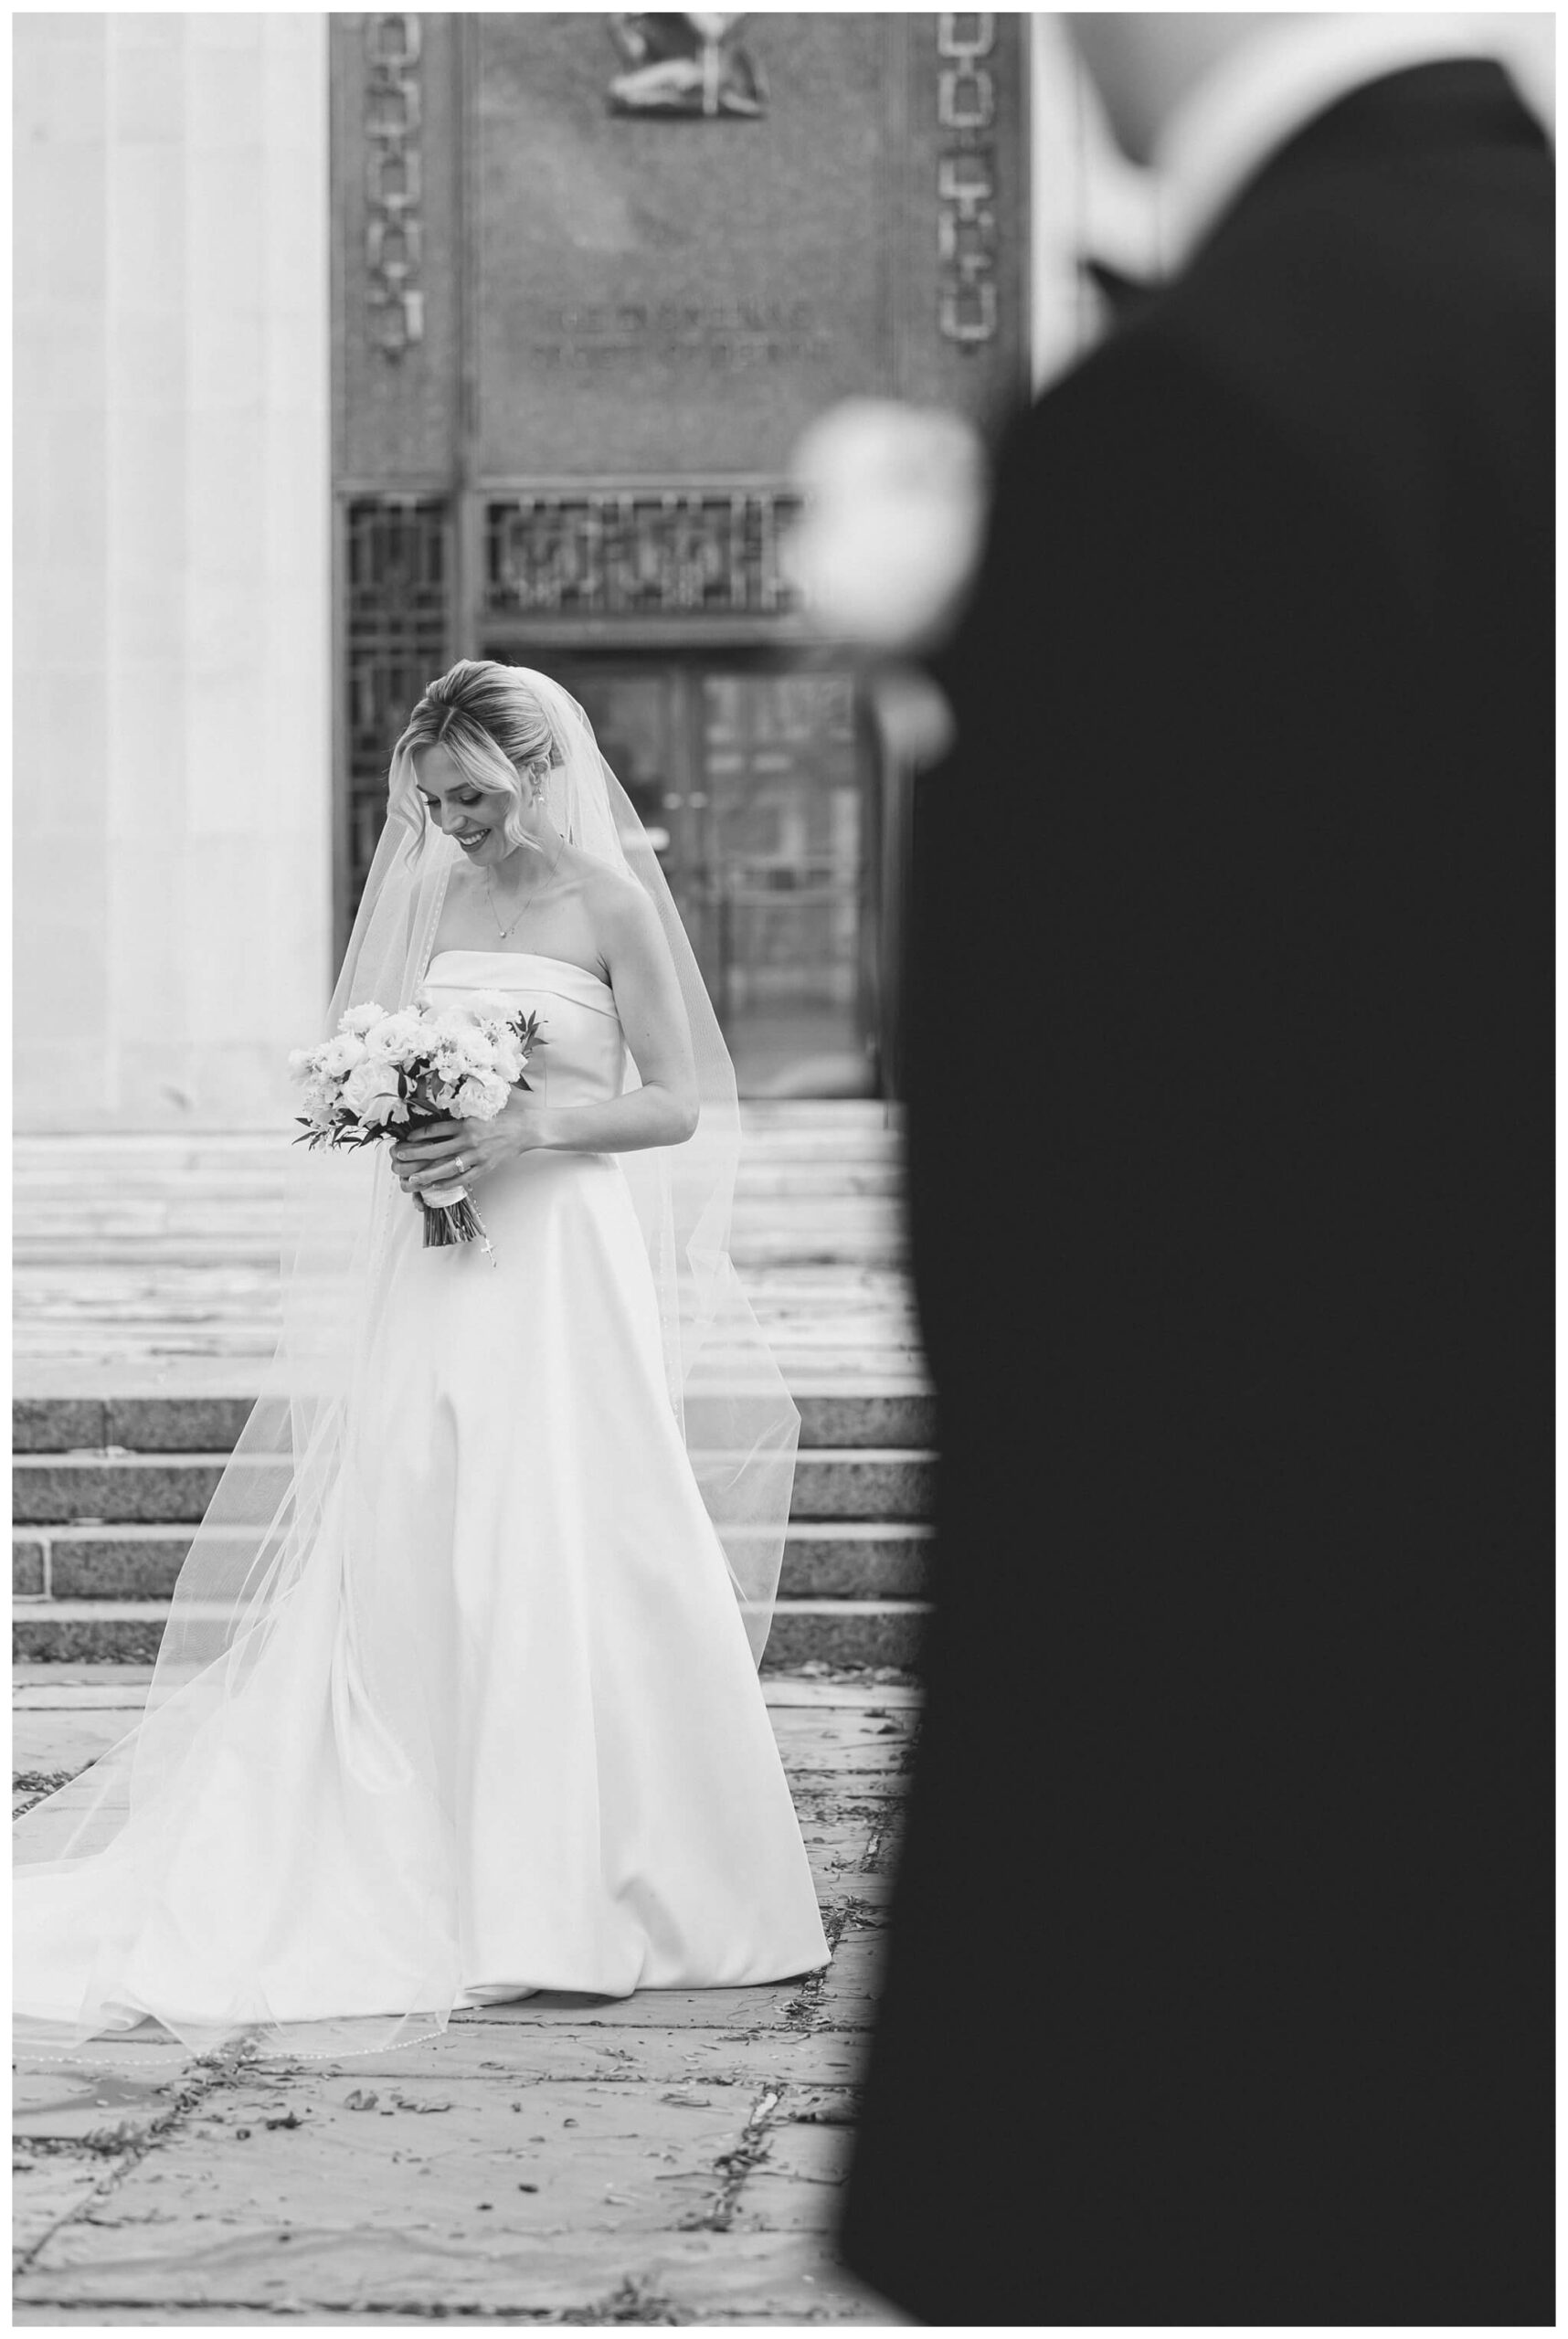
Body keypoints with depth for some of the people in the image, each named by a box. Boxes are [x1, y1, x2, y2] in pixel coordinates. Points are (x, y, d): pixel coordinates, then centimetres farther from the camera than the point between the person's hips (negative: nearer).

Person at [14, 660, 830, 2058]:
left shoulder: (610, 900, -4)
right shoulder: (440, 897, 12)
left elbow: (678, 1105, -5)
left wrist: (527, 1131, -17)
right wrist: (405, 1136, -3)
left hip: (565, 1263, -5)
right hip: (437, 1262, 5)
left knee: (559, 1559, -6)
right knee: (411, 1559, 1)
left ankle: (584, 1880, 2)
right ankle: (442, 1873, 7)